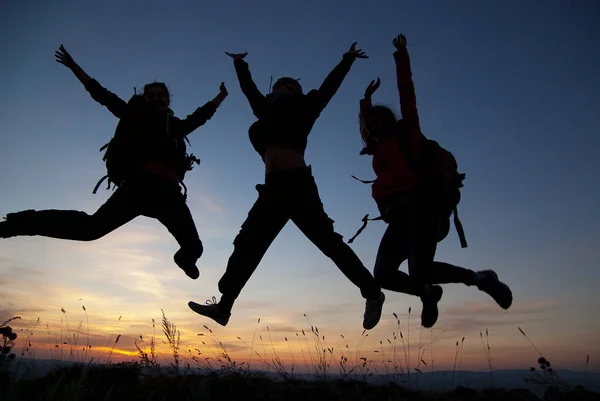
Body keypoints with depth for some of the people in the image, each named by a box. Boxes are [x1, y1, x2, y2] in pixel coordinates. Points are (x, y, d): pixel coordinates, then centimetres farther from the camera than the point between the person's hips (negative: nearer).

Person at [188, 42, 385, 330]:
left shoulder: (301, 110, 12)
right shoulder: (270, 113, 26)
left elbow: (328, 87, 22)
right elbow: (250, 90, 41)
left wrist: (347, 59, 30)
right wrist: (240, 65, 52)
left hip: (296, 183, -7)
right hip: (274, 187, 7)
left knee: (328, 241, -11)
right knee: (247, 245, 5)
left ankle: (372, 293, -3)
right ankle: (223, 307, 11)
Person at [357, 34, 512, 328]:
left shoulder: (406, 132, 11)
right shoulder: (379, 149, 25)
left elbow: (406, 92, 9)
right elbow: (366, 127, 40)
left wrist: (400, 56, 13)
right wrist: (366, 101, 44)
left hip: (420, 205, -7)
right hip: (400, 215, 7)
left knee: (419, 272, -23)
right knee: (383, 275, -3)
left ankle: (480, 279, 3)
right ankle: (428, 293, 25)